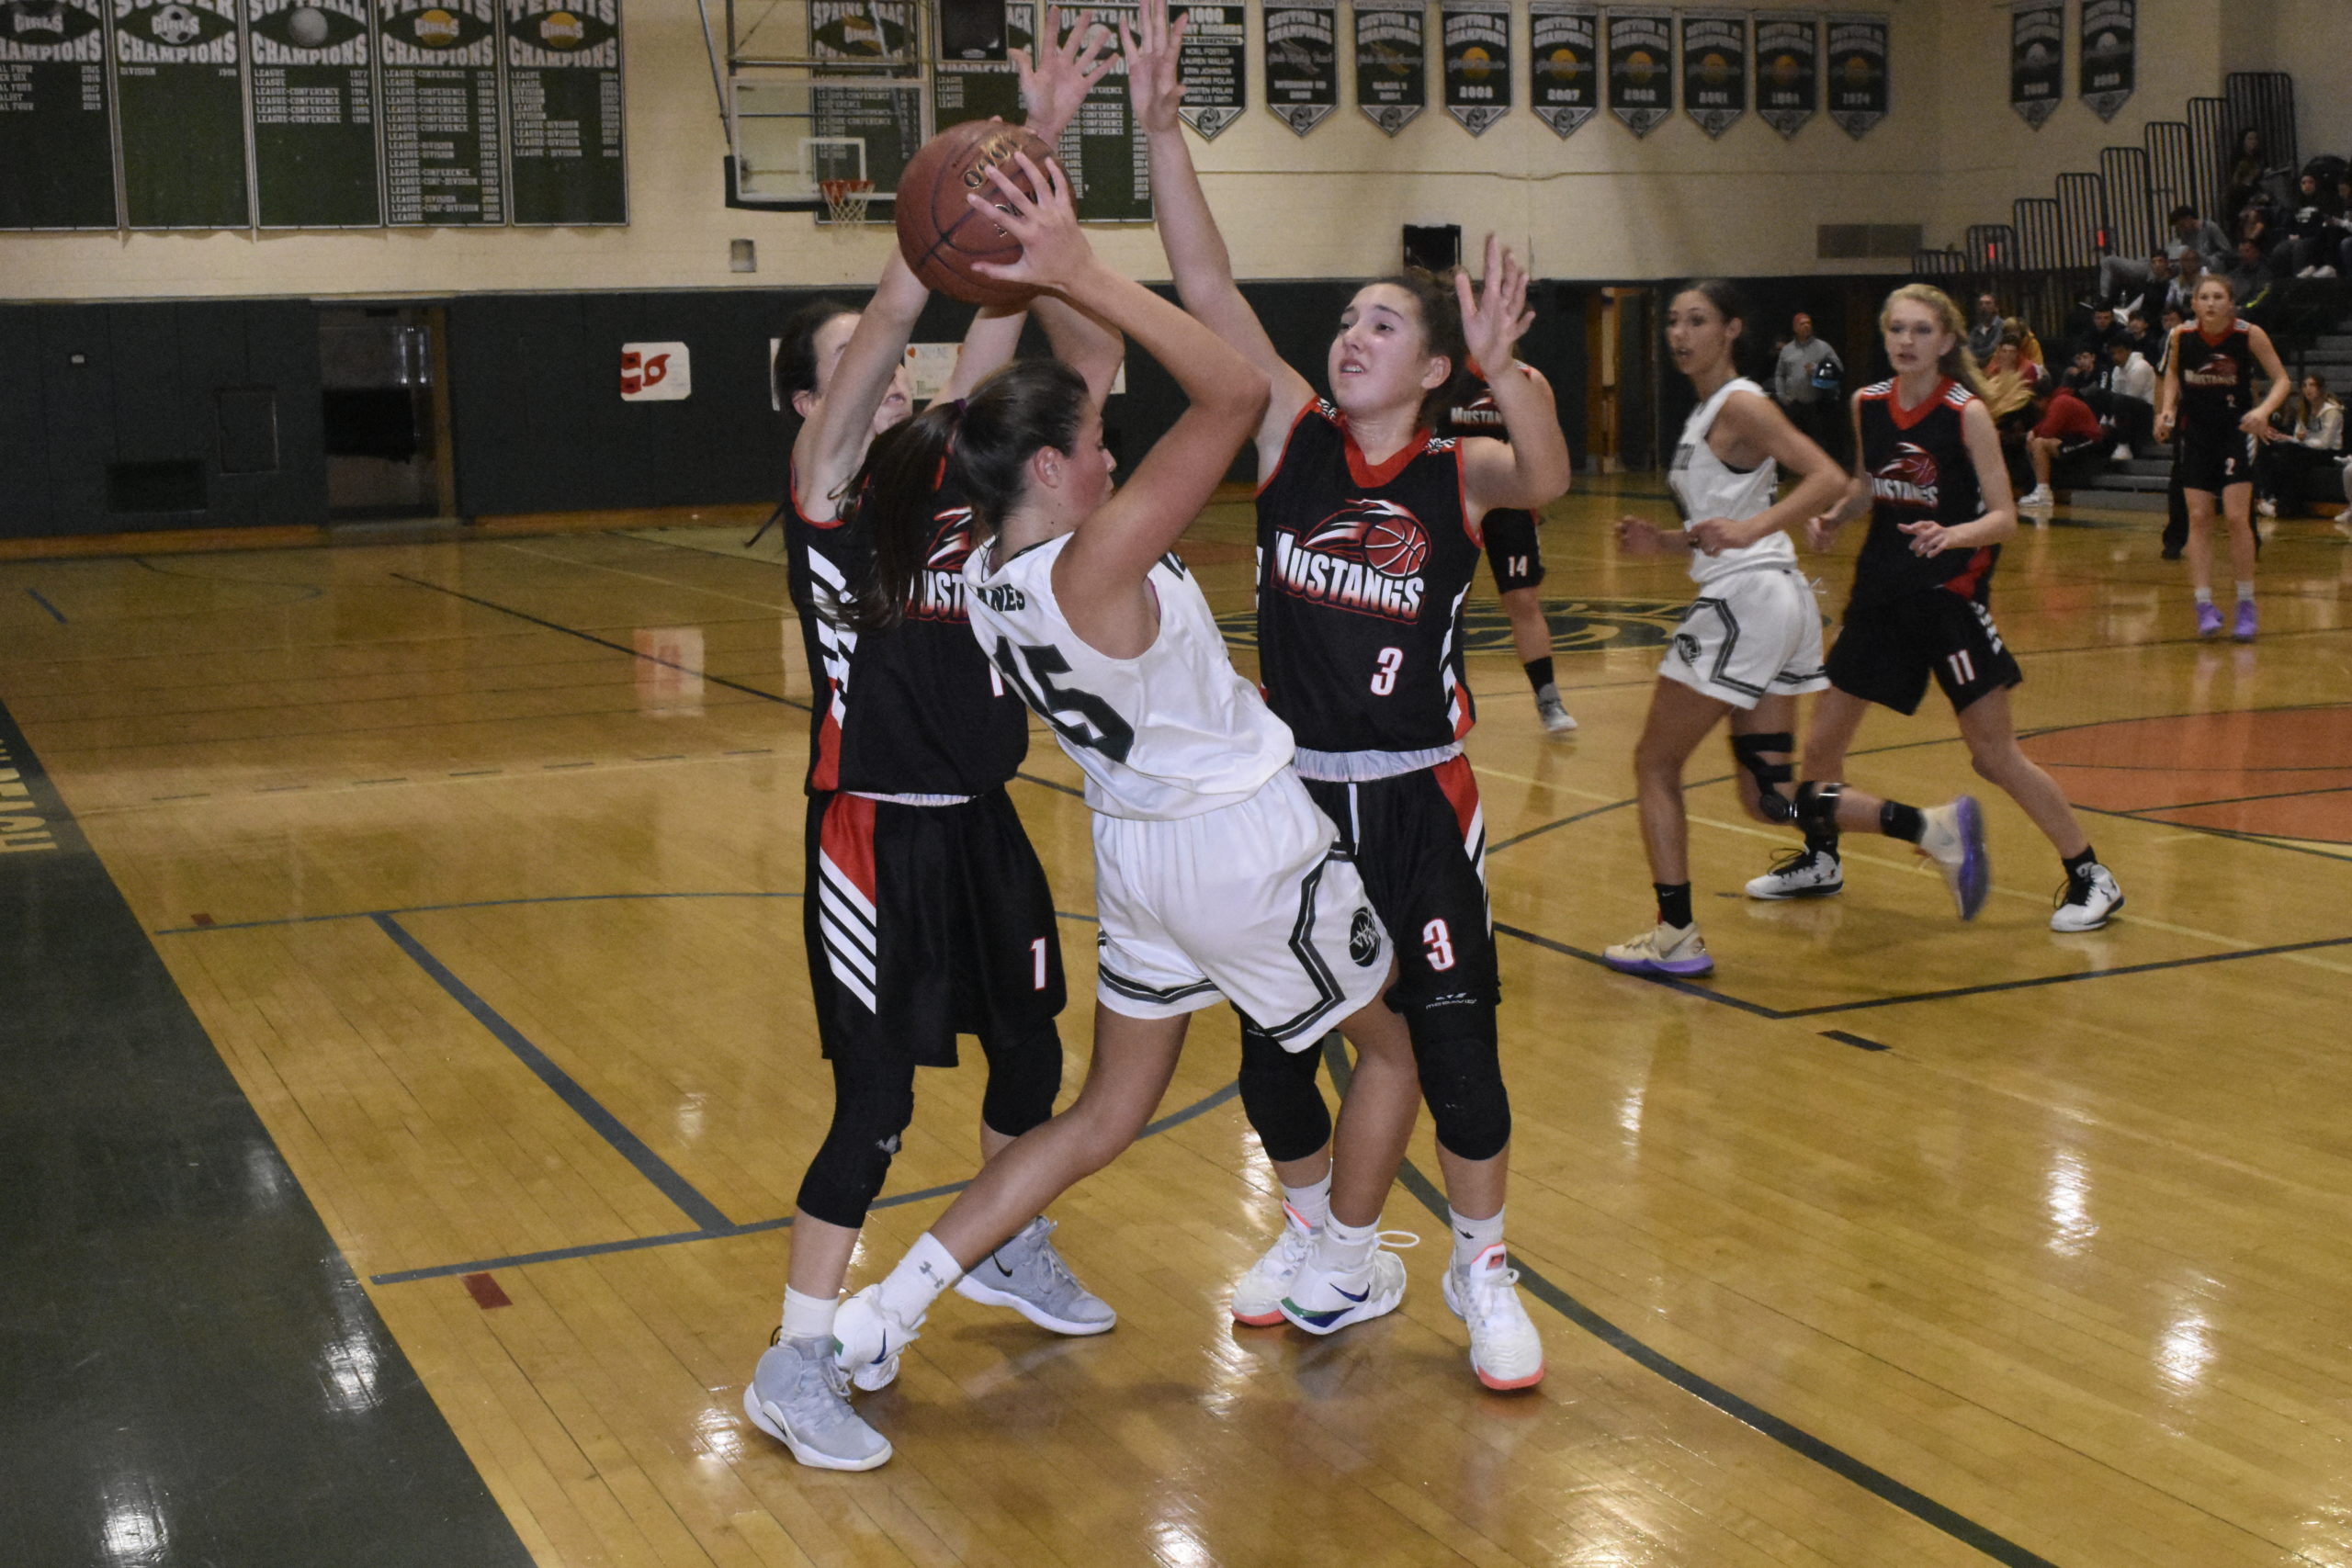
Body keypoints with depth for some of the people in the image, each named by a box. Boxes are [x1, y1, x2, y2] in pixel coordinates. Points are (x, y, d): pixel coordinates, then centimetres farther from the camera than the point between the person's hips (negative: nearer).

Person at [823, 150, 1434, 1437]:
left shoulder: (986, 571, -6)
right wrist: (1079, 276, -34)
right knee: (1397, 1041, 22)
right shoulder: (1094, 564, -29)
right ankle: (1340, 1276, 39)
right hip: (1245, 843, -7)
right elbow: (1236, 393, -33)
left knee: (1106, 1113, 18)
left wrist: (1032, 277, -5)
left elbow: (1022, 410, 8)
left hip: (1137, 846, 7)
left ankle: (887, 1311, 12)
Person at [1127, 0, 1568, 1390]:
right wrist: (1163, 129, -21)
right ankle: (1315, 1235, 35)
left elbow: (1548, 480, -30)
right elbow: (1208, 290, -12)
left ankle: (1484, 1272, 20)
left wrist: (1507, 371, -48)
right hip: (1291, 792, 3)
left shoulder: (1460, 474, -7)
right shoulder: (1294, 436, -2)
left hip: (1420, 802, -2)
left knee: (1455, 1041, 0)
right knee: (1273, 1037, 10)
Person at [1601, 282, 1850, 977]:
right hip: (1776, 602, 10)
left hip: (1747, 601, -10)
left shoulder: (1740, 405, -9)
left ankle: (1676, 936, 3)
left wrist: (1752, 527, -30)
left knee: (1655, 765, 1)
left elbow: (1830, 479, -20)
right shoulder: (1705, 412, 19)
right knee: (1766, 796, 9)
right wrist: (1662, 542, 11)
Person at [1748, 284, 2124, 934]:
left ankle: (2091, 879, 11)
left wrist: (1952, 534, -32)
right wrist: (1833, 517, -2)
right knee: (1820, 743, 9)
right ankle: (1819, 862, 35)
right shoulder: (1867, 404, 2)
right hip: (1881, 589, 5)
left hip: (1950, 594, -5)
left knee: (1996, 755, -5)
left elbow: (2004, 517, -13)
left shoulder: (1966, 412, -12)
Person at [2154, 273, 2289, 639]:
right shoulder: (2182, 336, -7)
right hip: (2196, 433, 2)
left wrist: (2264, 409, -27)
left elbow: (2281, 379, -8)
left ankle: (2246, 605, 5)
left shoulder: (2249, 334, -14)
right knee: (2199, 519, -2)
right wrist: (2167, 409, -3)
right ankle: (2204, 605, 0)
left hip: (2236, 432, -2)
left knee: (2237, 518, -7)